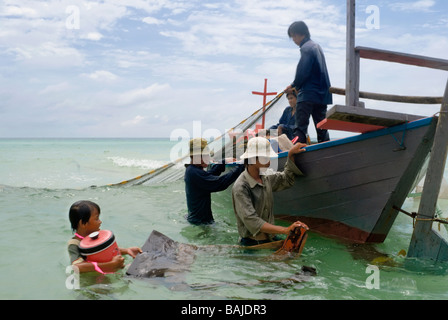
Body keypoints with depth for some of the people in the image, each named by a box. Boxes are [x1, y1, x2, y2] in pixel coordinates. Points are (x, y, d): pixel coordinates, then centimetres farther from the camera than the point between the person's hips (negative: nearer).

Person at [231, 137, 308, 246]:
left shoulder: (266, 179, 11)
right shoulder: (241, 188, -14)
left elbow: (287, 178, 30)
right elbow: (251, 221, -24)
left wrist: (291, 155, 16)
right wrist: (285, 230, -30)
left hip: (270, 240, 7)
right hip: (252, 244, -7)